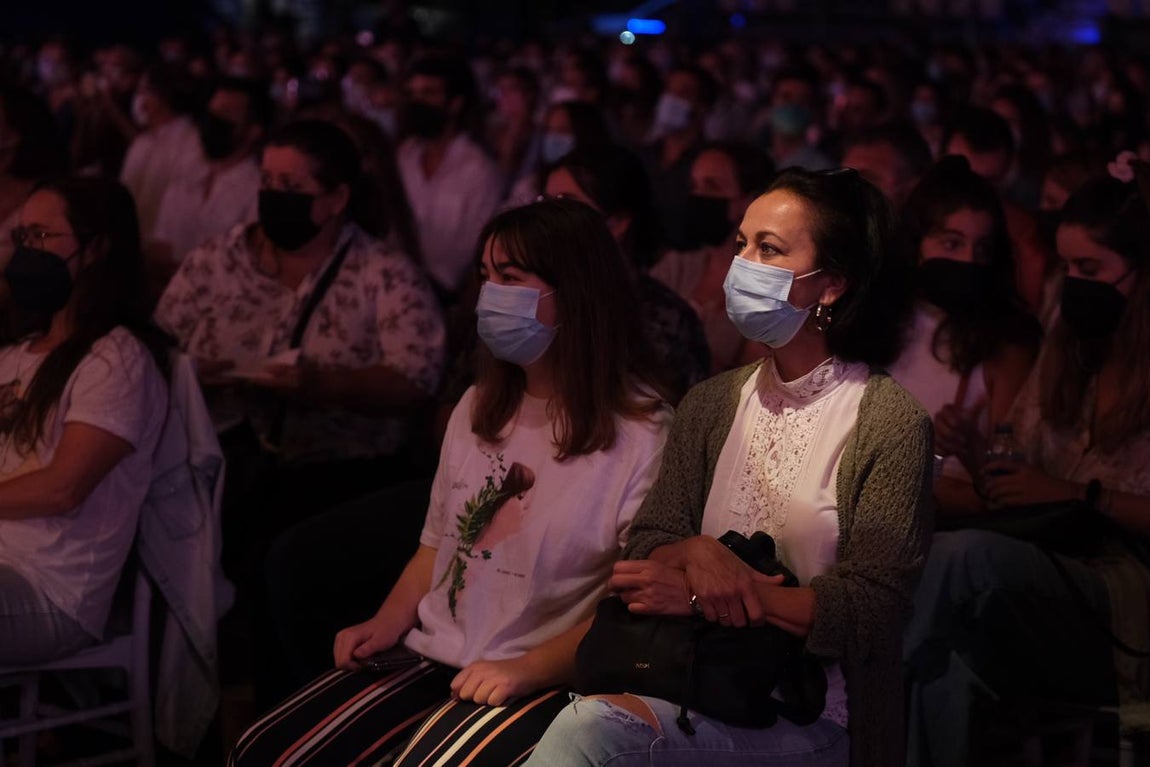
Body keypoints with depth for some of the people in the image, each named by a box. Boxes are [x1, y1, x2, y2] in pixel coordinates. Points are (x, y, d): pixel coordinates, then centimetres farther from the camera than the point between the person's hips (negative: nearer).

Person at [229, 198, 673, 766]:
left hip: (541, 682, -7)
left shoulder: (642, 433, -9)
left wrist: (527, 670, -20)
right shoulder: (478, 408, 15)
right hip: (432, 657, 7)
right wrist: (388, 623, 5)